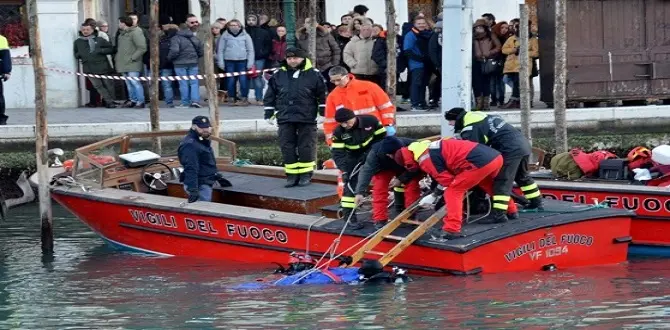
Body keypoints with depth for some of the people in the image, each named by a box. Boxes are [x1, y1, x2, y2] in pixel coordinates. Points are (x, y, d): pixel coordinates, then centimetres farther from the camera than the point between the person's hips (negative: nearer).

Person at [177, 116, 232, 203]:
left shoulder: (203, 141, 15)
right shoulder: (190, 145, -20)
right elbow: (190, 169, -28)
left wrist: (218, 177, 32)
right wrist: (193, 190, -34)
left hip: (206, 183, 11)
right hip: (200, 186, -11)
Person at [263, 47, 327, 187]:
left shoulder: (314, 74, -1)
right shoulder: (278, 75, 7)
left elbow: (322, 95, 3)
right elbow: (270, 96, 13)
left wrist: (324, 113, 0)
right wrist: (269, 114, 10)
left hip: (307, 119, -3)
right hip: (285, 118, 3)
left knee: (306, 147, 1)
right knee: (287, 147, 2)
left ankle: (306, 174, 13)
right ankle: (292, 174, 10)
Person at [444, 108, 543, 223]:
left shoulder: (470, 130, -10)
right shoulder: (477, 116, 20)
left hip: (511, 148, -10)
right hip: (523, 143, 10)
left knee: (502, 181, -10)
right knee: (522, 176, 27)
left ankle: (499, 214, -15)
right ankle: (536, 202, 39)